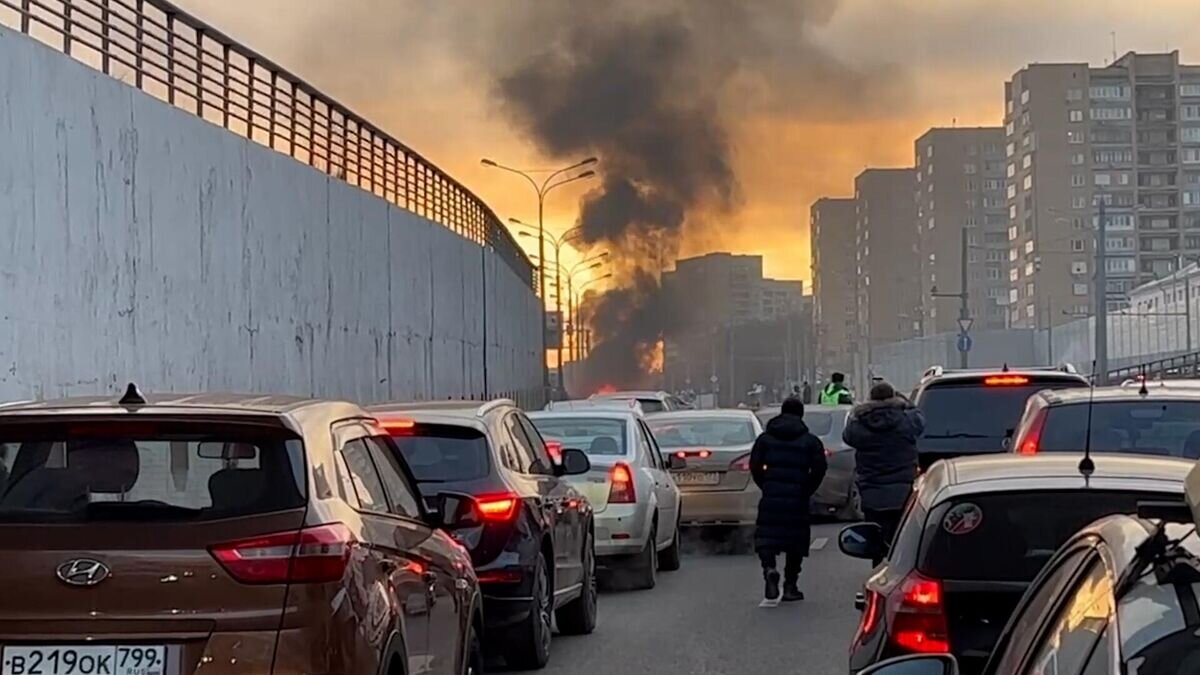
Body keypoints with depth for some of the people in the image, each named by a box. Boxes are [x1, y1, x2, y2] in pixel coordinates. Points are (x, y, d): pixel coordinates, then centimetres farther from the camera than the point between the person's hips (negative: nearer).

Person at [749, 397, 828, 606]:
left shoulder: (765, 438, 6)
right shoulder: (810, 441, 3)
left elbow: (755, 466, 1)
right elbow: (819, 468, -5)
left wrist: (766, 486, 11)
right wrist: (806, 490, 6)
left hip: (771, 497, 0)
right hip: (797, 499, 0)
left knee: (766, 536, 2)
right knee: (796, 539, 11)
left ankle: (770, 569, -27)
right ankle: (790, 586, 13)